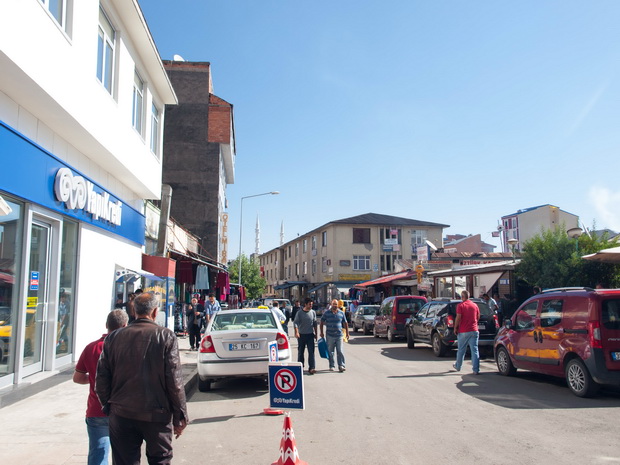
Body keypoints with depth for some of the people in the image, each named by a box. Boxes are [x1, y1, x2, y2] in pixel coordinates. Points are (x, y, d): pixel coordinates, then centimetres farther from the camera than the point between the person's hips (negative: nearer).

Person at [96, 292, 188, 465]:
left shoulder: (113, 337, -1)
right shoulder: (166, 337, -11)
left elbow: (101, 379, 2)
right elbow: (175, 381, -12)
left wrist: (108, 408, 16)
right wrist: (180, 417, -3)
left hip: (121, 415, 3)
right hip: (157, 415, -3)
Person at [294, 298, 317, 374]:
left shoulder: (313, 312, 5)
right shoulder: (299, 313, -4)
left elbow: (315, 324, 12)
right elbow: (295, 322, -9)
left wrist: (315, 333, 13)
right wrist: (296, 332, -23)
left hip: (310, 334, 1)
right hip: (301, 334, -1)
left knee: (311, 351, -8)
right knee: (300, 351, 10)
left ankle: (312, 368, -11)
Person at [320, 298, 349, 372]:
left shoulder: (341, 313, 5)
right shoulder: (327, 313, 1)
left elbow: (345, 323, 13)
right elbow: (322, 322, 7)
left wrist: (347, 333, 11)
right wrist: (321, 332, 3)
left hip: (339, 335, 0)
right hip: (330, 335, 0)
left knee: (340, 351, -4)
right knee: (330, 352, 6)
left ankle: (341, 366, 2)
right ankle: (331, 366, 17)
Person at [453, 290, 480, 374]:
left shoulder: (460, 305, -8)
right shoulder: (475, 305, 5)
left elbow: (458, 318, -13)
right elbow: (478, 317, 13)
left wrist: (455, 328, -2)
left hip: (463, 332, -2)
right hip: (474, 330, 3)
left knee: (461, 350, 11)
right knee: (475, 350, 0)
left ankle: (458, 366, 27)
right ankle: (476, 370, -4)